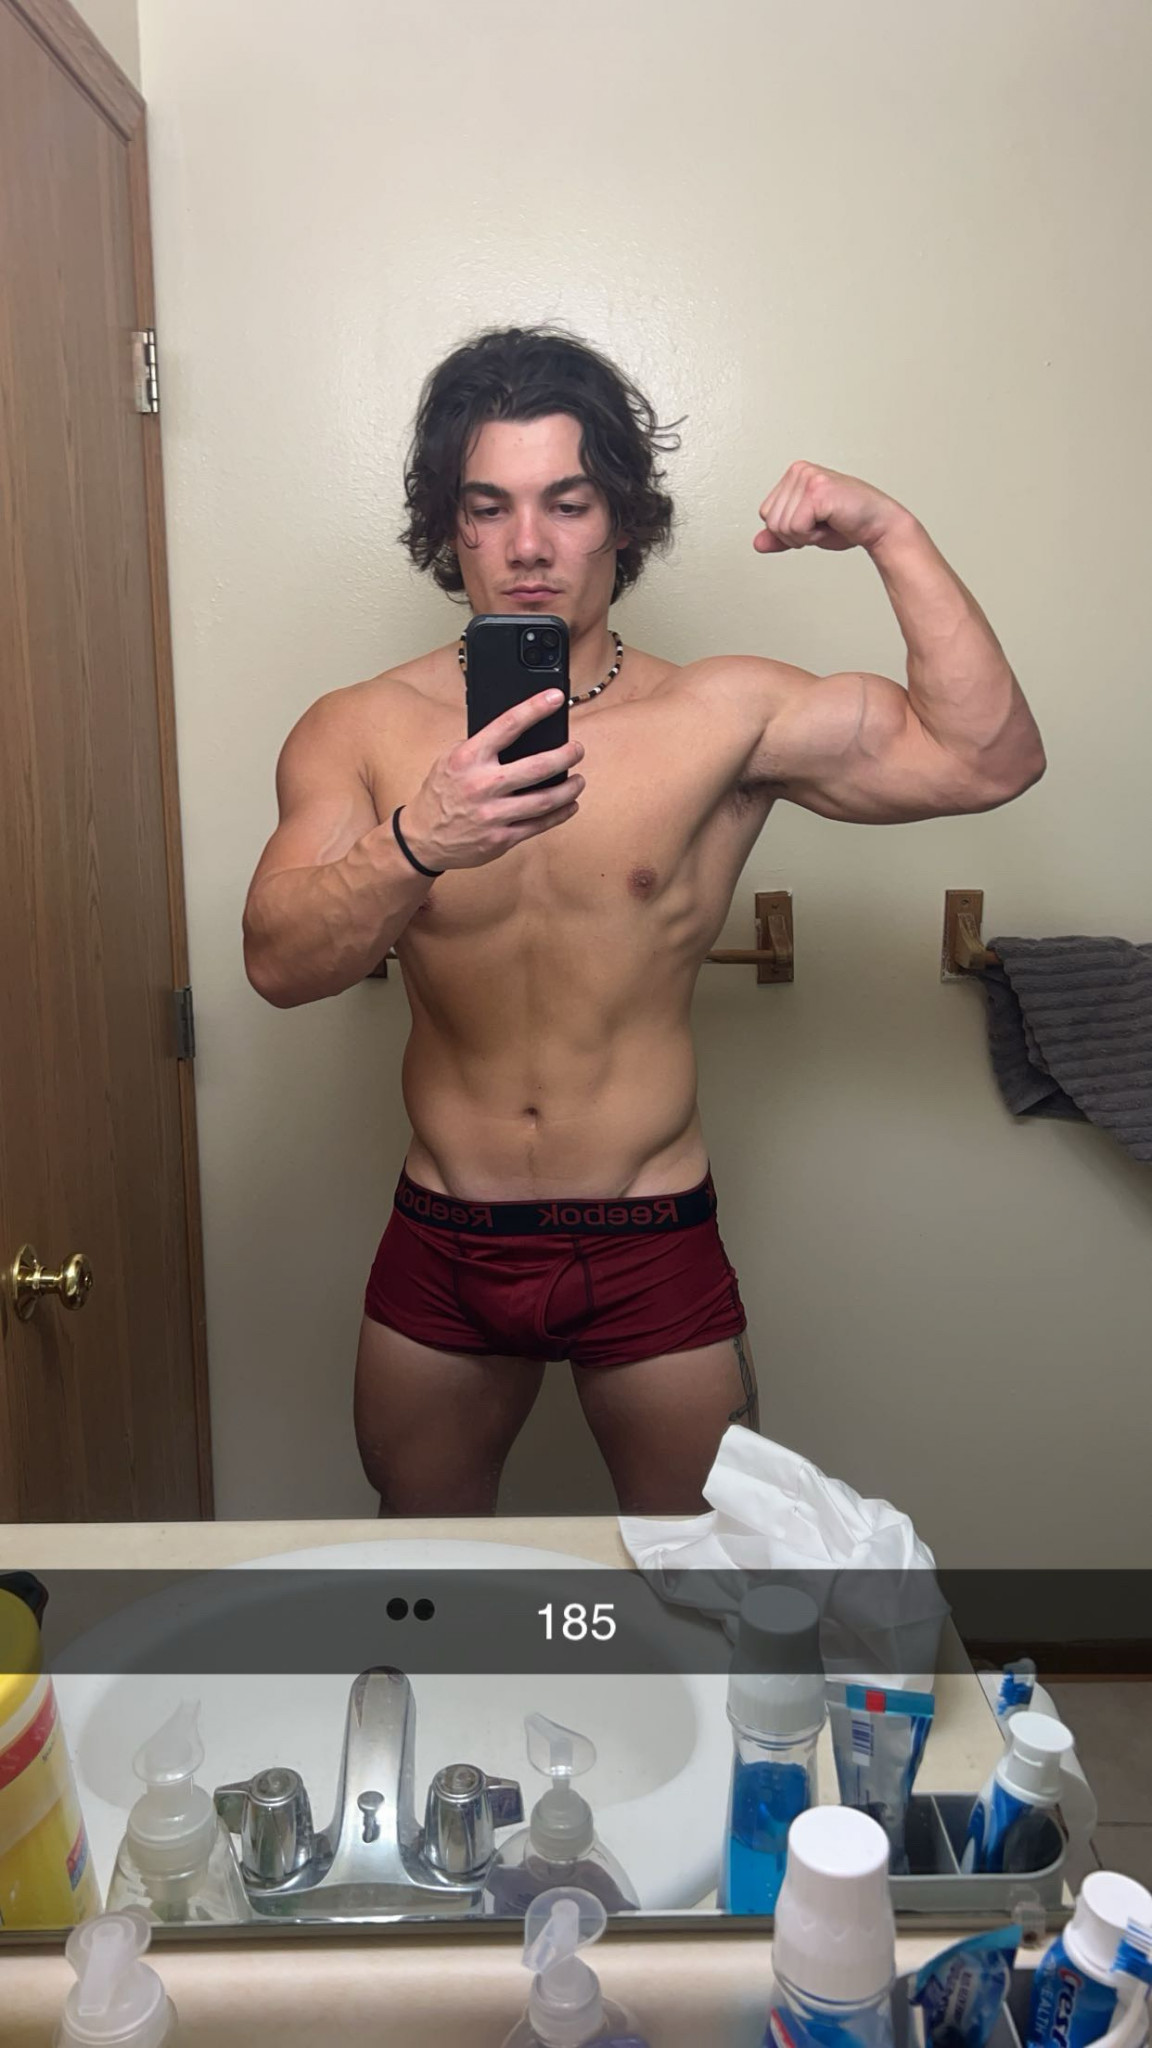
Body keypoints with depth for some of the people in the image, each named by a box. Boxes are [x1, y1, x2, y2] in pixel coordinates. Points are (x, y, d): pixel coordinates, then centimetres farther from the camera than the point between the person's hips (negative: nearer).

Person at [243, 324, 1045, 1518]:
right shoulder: (358, 733, -6)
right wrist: (419, 844, -39)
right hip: (441, 1252, 2)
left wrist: (889, 535, -21)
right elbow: (277, 961, -21)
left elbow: (987, 760, -17)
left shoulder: (725, 718, -8)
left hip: (652, 1251, -1)